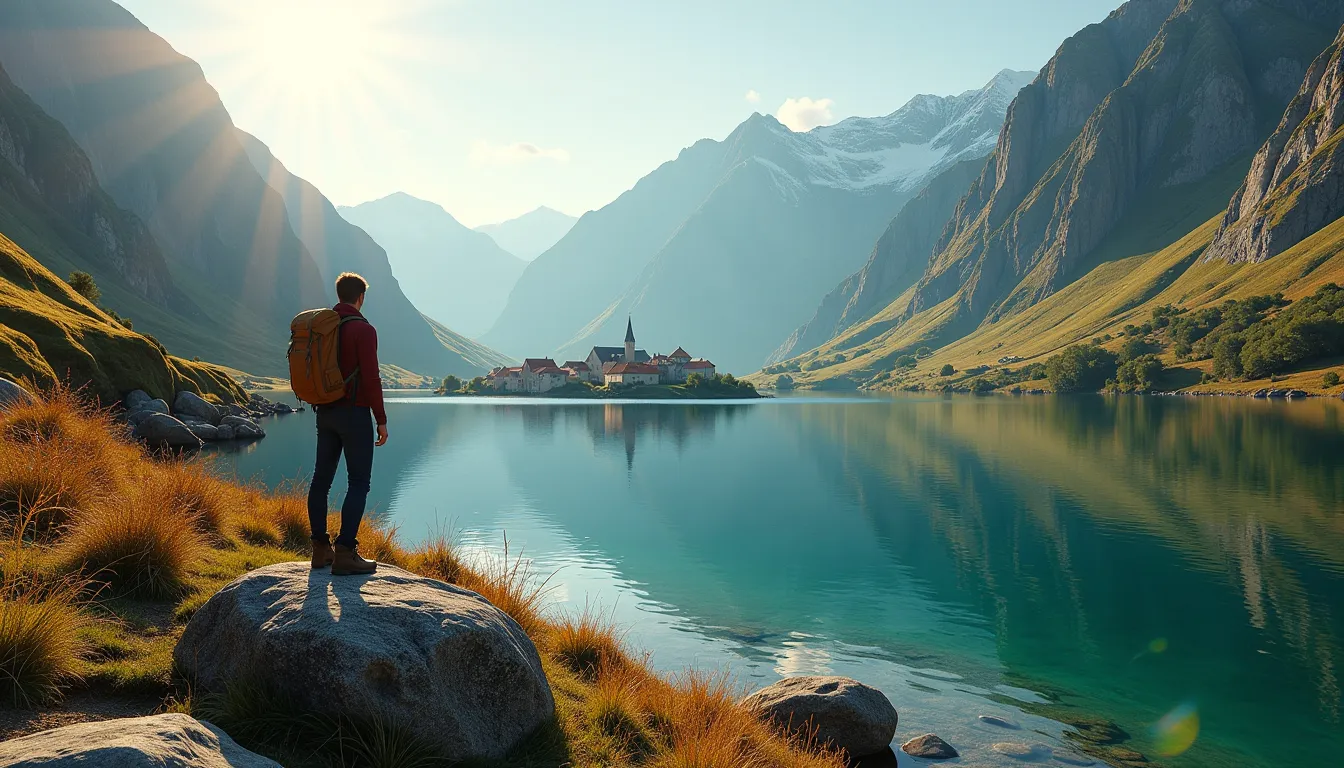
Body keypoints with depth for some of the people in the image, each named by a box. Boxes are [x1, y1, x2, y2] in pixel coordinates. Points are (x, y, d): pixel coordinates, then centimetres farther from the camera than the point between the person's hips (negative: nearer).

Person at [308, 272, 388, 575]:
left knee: (322, 479, 11)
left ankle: (321, 549, 17)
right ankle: (345, 553, -8)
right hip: (355, 414, -7)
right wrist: (381, 420, -11)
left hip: (325, 413, 7)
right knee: (358, 483, -3)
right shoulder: (363, 330, -13)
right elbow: (370, 379, -17)